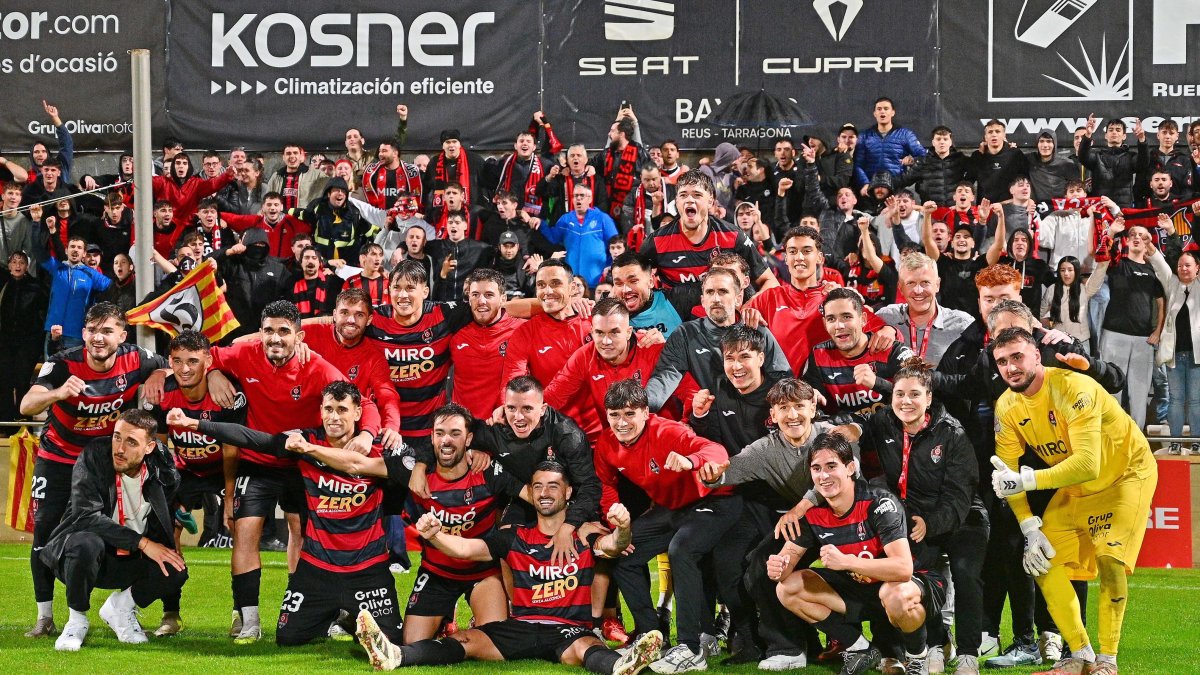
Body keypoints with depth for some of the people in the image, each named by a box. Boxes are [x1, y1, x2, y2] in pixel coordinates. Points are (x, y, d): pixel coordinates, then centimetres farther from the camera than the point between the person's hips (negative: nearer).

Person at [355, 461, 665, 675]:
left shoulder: (584, 538, 7)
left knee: (586, 647, -37)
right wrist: (434, 536, -15)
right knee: (464, 640, -18)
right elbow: (464, 548, 7)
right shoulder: (515, 538, 16)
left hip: (570, 628, -4)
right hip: (521, 626, 4)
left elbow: (612, 546, -14)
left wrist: (622, 529, -39)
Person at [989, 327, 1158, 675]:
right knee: (1043, 562, -4)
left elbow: (1087, 464, -40)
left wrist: (1027, 479, -45)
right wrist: (1029, 527, -18)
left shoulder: (1073, 388, -32)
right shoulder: (1007, 406, -11)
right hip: (1073, 486, 6)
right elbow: (1008, 473, -8)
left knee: (1108, 558, -22)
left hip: (1127, 473, -6)